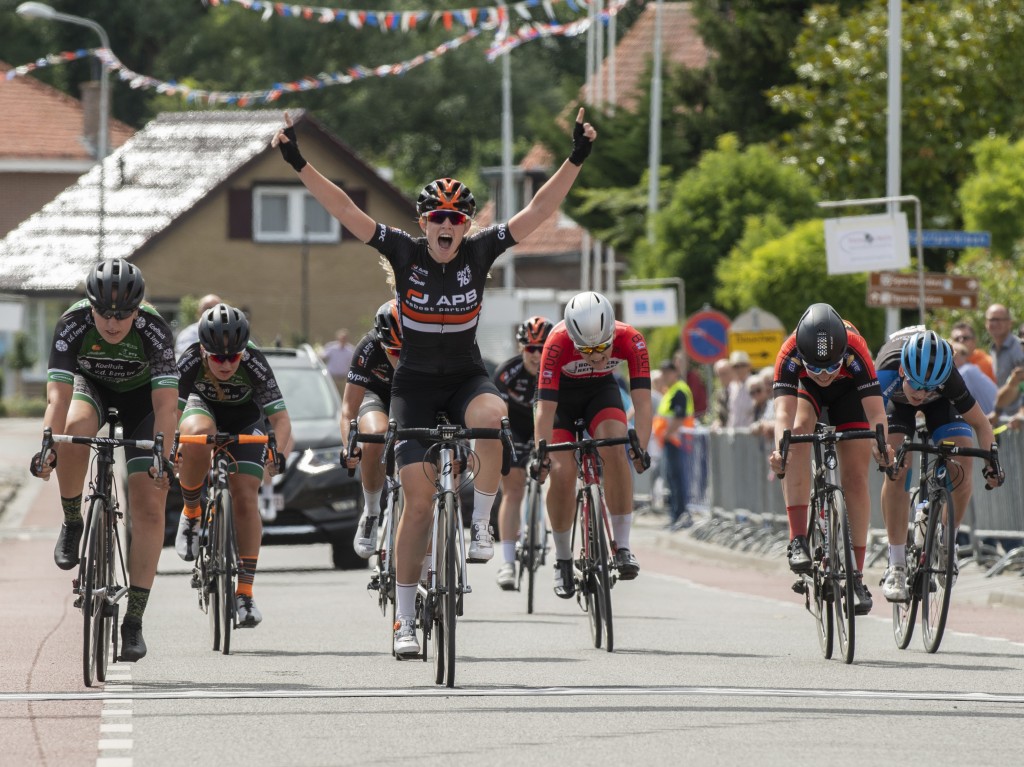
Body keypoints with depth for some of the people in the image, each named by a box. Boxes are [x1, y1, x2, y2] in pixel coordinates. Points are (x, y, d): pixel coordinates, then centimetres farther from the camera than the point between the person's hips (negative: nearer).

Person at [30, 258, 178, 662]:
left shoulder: (155, 329, -33)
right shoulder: (72, 325, -31)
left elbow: (166, 404, -38)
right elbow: (58, 395, -37)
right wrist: (47, 446, -52)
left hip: (140, 395, -1)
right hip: (90, 385, 1)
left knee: (149, 504, -12)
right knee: (75, 429, -36)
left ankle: (133, 619, -8)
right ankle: (72, 522, -11)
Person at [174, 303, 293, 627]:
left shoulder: (255, 365, -34)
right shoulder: (189, 364, -33)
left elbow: (280, 418, -36)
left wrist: (279, 454, -53)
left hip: (246, 418, 0)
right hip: (204, 408, 0)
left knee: (245, 498, -13)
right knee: (198, 435, -37)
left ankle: (245, 592, -6)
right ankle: (191, 513, -12)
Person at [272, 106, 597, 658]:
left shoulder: (480, 251, -9)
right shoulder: (404, 252, -10)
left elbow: (537, 211, -13)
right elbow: (344, 209, -15)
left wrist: (575, 160, -21)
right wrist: (298, 164, -23)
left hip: (467, 377, 1)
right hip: (414, 383, -1)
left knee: (491, 417, -37)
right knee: (418, 497, -8)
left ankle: (481, 526, -17)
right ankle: (405, 621, -1)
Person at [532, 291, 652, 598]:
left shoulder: (631, 340, -32)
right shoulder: (558, 343, -37)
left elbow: (642, 399, -33)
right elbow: (544, 408, -36)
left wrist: (641, 447, -45)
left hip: (601, 390, 1)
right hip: (560, 394, -1)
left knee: (615, 448, -27)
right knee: (562, 472, -16)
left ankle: (622, 547, -22)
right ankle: (562, 560, 4)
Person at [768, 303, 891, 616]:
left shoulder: (855, 351, -40)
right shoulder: (790, 353, -40)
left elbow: (876, 412, -45)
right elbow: (784, 411, -48)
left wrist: (881, 445, -65)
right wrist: (780, 449, -67)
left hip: (849, 391, 0)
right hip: (805, 389, 0)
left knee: (855, 478, -9)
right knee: (798, 432, -33)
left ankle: (857, 575, 1)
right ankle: (798, 540, -33)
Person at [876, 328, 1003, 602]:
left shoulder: (948, 378, -39)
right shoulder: (888, 374, -44)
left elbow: (979, 422, -25)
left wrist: (991, 462, -35)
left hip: (940, 401, 1)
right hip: (896, 400, -1)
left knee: (962, 467, -19)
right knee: (897, 470, -23)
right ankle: (896, 566, -17)